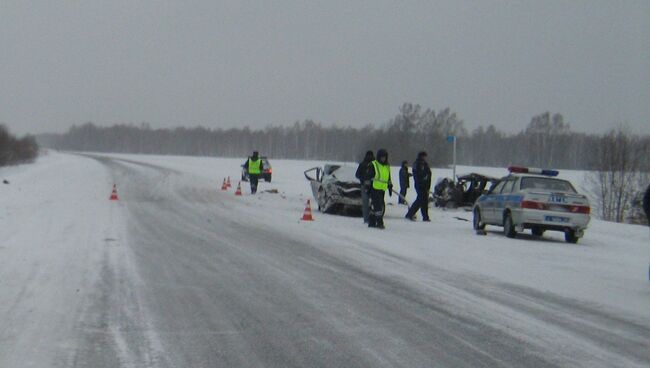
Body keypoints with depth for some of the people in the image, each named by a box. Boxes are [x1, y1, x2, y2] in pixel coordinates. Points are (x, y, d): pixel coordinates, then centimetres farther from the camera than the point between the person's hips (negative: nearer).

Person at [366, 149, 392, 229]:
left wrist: (390, 187, 25)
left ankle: (372, 222, 16)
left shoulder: (387, 167, 17)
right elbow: (368, 177, -5)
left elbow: (388, 178, 27)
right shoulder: (373, 165, -4)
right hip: (375, 188, -7)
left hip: (382, 189, 7)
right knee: (378, 205, -14)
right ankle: (379, 222, -13)